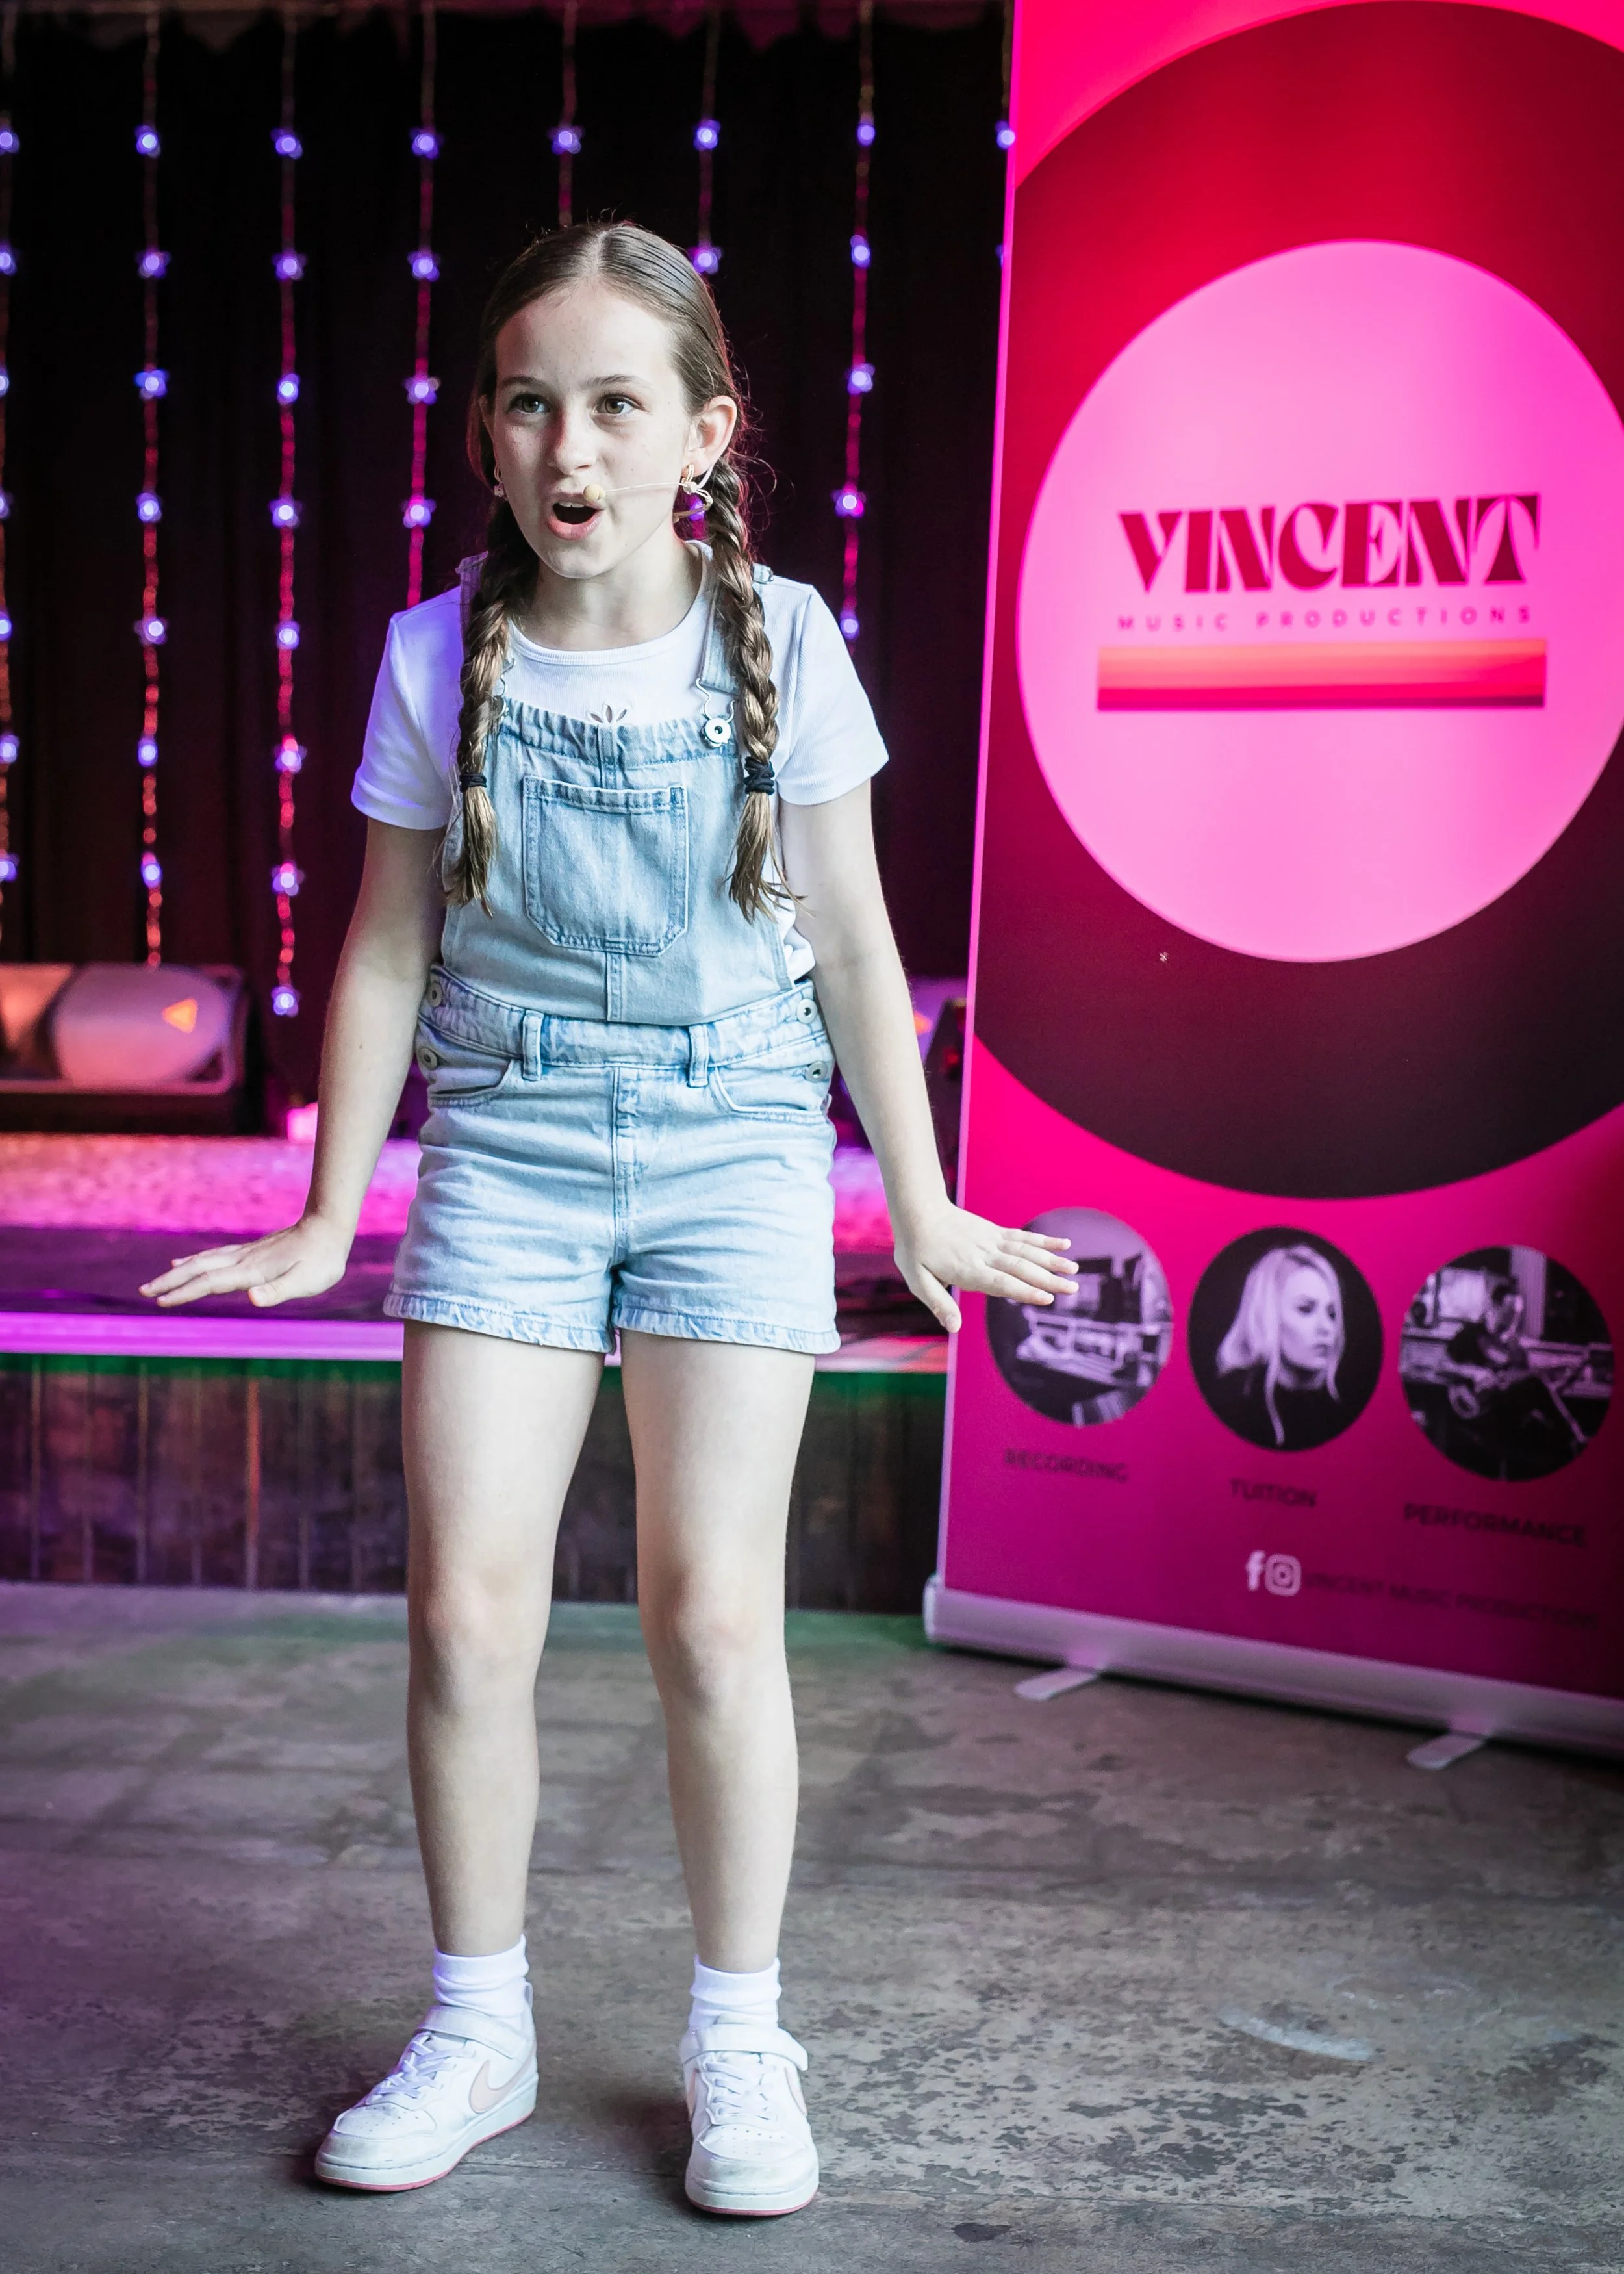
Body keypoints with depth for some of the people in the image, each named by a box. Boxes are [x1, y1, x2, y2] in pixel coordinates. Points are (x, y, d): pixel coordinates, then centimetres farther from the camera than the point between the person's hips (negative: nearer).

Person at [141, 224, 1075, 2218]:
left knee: (711, 1612, -3)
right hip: (505, 1150, 1)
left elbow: (851, 938, 4)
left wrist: (918, 1206, 7)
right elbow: (389, 949, 7)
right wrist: (327, 1220, 8)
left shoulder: (778, 642, -3)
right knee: (465, 1608, -2)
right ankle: (476, 2029, 19)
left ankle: (736, 2038, 17)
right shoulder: (443, 658, 0)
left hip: (734, 1147, -1)